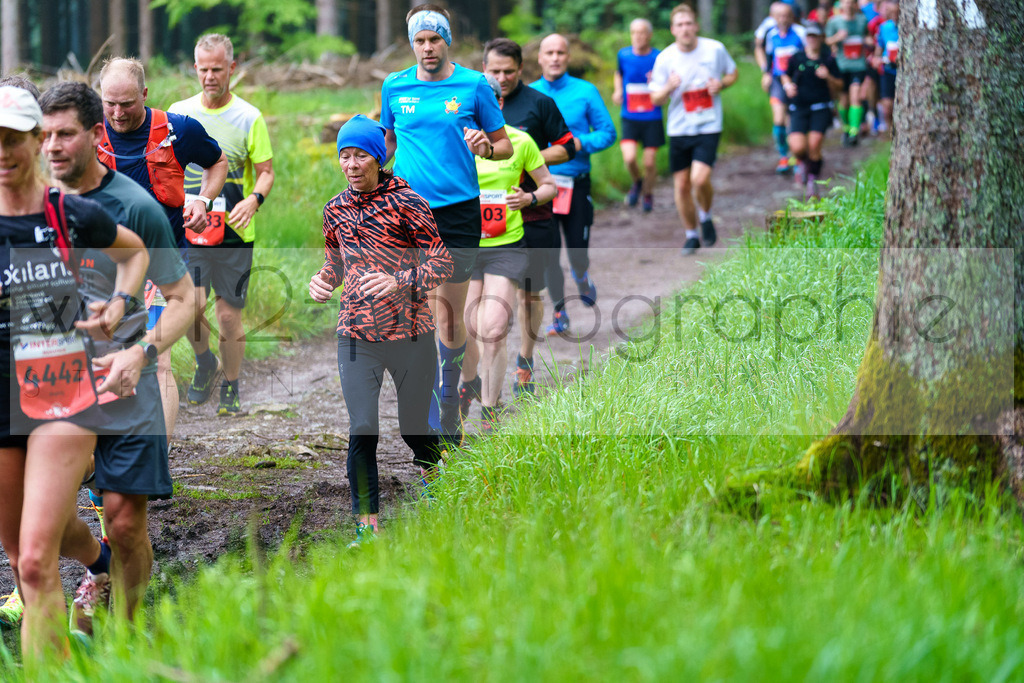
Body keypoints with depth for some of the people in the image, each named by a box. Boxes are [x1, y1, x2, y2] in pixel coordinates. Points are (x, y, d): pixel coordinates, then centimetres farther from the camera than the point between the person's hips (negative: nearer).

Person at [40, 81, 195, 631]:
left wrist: (141, 354, -20)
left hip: (124, 390, -4)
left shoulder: (135, 207, -9)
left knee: (125, 520, -3)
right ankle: (98, 567, 31)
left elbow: (183, 299, -5)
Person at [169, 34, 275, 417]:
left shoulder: (249, 118, -1)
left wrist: (254, 199, -18)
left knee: (229, 315, 3)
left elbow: (266, 171, 2)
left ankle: (231, 389, 22)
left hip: (234, 232, -1)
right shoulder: (178, 113, 7)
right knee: (190, 305, -12)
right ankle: (204, 364, 17)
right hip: (188, 228, 1)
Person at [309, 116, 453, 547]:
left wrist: (399, 282, -25)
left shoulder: (407, 203, -7)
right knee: (362, 432, -8)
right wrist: (322, 282, -2)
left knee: (413, 427, 10)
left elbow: (443, 263, -9)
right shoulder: (336, 210, 7)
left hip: (411, 333, -2)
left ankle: (432, 475, 44)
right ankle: (367, 525, 0)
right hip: (356, 334, 3)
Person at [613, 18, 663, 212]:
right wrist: (617, 91, 5)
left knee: (650, 163, 2)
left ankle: (648, 193, 31)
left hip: (652, 118, -1)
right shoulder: (624, 55, 1)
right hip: (629, 118, 1)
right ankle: (637, 181, 17)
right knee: (629, 158, -16)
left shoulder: (659, 57, -6)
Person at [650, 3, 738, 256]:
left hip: (708, 126, -2)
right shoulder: (665, 58, -4)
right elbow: (656, 98, 0)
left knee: (700, 178, -20)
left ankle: (706, 217, 11)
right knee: (681, 185, 4)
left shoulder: (715, 49, -4)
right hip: (679, 129, 2)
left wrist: (721, 83, -8)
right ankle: (691, 235, 24)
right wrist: (669, 88, -22)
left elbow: (733, 73, 14)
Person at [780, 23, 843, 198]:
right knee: (798, 147, -14)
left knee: (814, 144, -12)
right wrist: (788, 85, -3)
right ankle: (803, 163, 24)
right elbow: (785, 76, 19)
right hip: (799, 108, 1)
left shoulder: (828, 59, 1)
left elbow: (838, 84, 6)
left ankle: (813, 179, 12)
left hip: (820, 108, -1)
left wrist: (828, 77, -14)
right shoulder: (796, 58, 3)